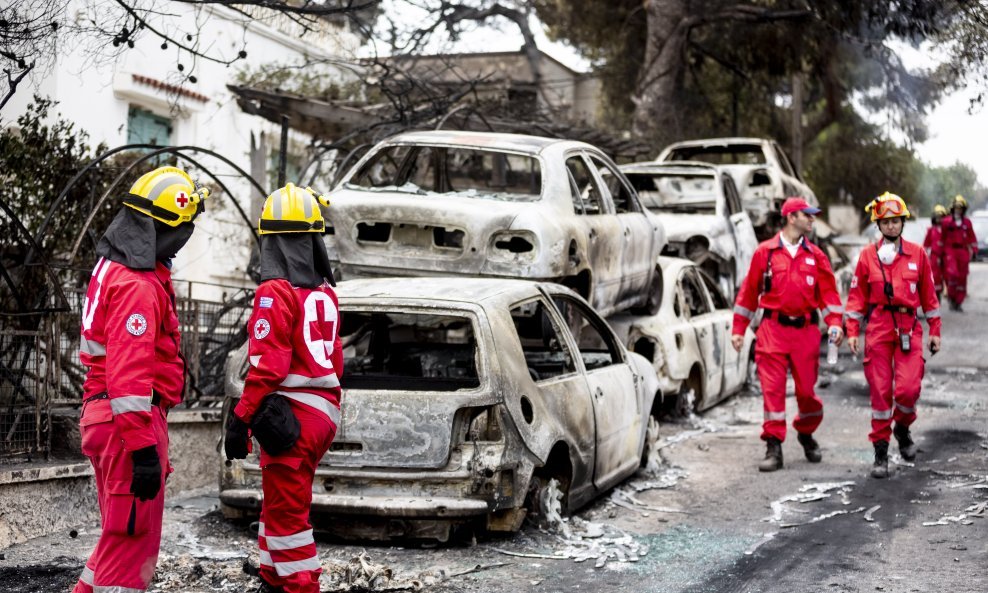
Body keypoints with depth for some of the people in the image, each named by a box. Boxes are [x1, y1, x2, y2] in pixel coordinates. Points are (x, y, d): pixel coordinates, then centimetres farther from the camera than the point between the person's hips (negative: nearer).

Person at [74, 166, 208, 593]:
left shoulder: (112, 267, 14)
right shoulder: (138, 286, -19)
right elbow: (129, 374, -25)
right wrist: (143, 448, -25)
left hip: (100, 414, 10)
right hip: (129, 420, -10)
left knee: (123, 534, 19)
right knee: (133, 540, -3)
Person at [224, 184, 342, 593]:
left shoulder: (276, 293, -15)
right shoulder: (325, 292, 8)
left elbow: (267, 366, -19)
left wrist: (240, 420, -13)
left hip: (290, 417, -8)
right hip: (323, 414, 8)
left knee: (287, 513, -1)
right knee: (279, 503, 23)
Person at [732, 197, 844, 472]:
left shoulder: (815, 255, 9)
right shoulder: (765, 252, 3)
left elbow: (828, 291, 8)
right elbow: (749, 291, 7)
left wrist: (834, 323, -7)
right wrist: (738, 329, 6)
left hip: (805, 329, 2)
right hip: (773, 328, -2)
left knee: (807, 387, 6)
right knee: (772, 388, -6)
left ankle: (806, 434, 31)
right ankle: (774, 447, -1)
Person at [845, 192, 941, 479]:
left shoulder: (917, 253, 5)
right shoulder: (868, 255, 4)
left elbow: (929, 293, 11)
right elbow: (857, 295, 6)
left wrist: (935, 330, 10)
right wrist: (852, 331, 0)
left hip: (908, 328, 0)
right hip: (878, 327, 0)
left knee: (908, 388, -11)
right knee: (880, 391, 1)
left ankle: (902, 428, 21)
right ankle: (881, 452, 10)